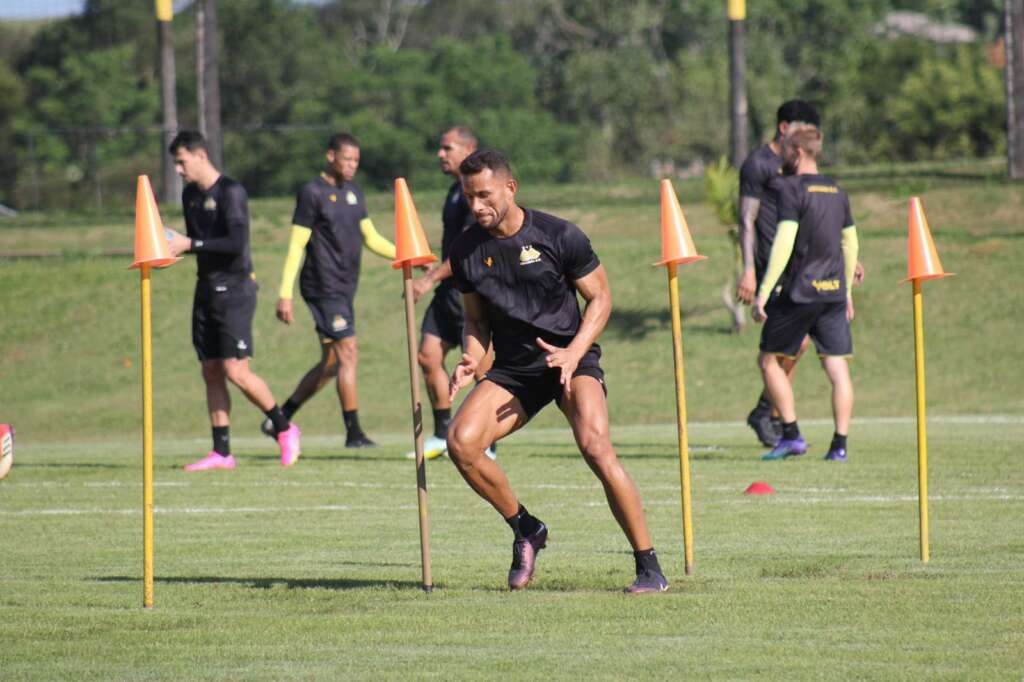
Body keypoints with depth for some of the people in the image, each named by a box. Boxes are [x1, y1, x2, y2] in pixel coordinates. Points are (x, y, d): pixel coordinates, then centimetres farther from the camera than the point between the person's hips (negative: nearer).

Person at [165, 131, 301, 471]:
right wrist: (174, 246, 1)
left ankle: (283, 428, 7)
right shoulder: (191, 194, 13)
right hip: (207, 289, 8)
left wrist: (190, 244, -21)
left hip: (234, 289, -8)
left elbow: (237, 243, -22)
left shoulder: (231, 192, -13)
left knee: (236, 371, -12)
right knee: (211, 372, 4)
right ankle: (221, 452, 5)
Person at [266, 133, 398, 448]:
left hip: (344, 289, 8)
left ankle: (281, 418, 20)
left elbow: (371, 238, 20)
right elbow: (297, 245, -10)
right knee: (348, 354, -11)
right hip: (324, 288, -8)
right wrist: (285, 295, -13)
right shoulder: (313, 193, -8)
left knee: (331, 363, 11)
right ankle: (353, 432, -9)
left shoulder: (354, 193, 15)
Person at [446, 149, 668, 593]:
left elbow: (600, 298, -2)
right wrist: (472, 361, -7)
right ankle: (525, 530, 5)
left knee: (595, 447, -28)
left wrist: (574, 352, -17)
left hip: (571, 360, -4)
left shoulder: (559, 236, -9)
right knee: (460, 442, -20)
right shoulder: (466, 251, 2)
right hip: (512, 369, 4)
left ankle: (649, 569, -18)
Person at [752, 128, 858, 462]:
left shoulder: (791, 188, -9)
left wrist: (764, 292, -16)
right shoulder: (836, 191, 13)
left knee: (769, 359, 8)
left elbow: (784, 243, -17)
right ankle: (840, 444, -2)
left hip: (800, 291, -6)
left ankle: (791, 434, 2)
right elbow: (850, 243, 19)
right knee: (837, 367, 3)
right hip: (833, 291, 6)